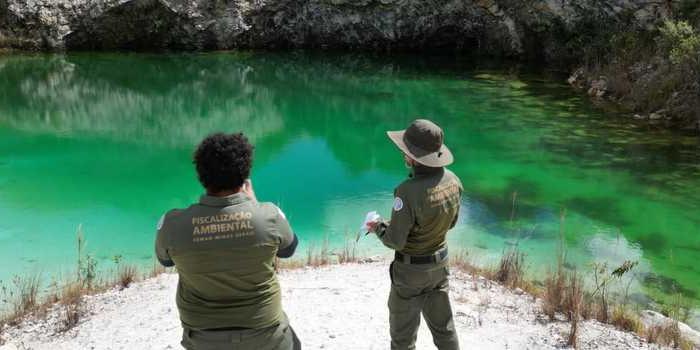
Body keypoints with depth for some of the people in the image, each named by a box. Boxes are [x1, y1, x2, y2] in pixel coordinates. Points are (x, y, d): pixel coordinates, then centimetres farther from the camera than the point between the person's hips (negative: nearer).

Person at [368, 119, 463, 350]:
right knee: (442, 325, 23)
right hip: (439, 263, 7)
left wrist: (378, 227, -4)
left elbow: (395, 241, -24)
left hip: (411, 270, -6)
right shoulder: (453, 180, -9)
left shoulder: (409, 192, -32)